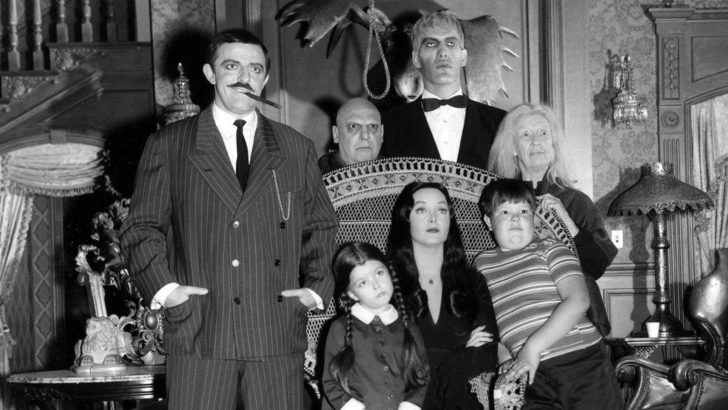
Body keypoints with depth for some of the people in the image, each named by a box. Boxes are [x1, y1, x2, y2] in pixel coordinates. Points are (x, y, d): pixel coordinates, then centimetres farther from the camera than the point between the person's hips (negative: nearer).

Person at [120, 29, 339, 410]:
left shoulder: (297, 148, 14)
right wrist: (163, 287, -6)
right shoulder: (167, 145, 8)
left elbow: (320, 225, 19)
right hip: (198, 335, -2)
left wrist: (316, 286, 5)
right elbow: (141, 228, 7)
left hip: (278, 335, 2)